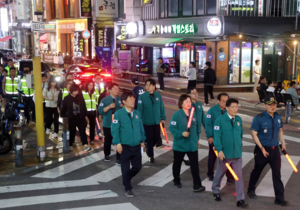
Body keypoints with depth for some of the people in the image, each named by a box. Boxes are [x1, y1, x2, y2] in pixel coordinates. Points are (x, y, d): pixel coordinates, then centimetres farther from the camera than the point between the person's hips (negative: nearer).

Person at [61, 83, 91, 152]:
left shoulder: (80, 97, 1)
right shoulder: (67, 98, -5)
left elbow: (84, 106, 8)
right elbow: (63, 109, 0)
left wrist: (85, 115, 10)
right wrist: (63, 117, 0)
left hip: (81, 118, 1)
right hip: (71, 118, -1)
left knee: (82, 131, -2)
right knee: (71, 132, 8)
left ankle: (86, 145, -5)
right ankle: (70, 145, 23)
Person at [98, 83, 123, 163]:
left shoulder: (120, 99, 6)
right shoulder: (105, 100, -3)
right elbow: (100, 111, -13)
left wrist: (123, 107, -11)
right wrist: (109, 107, -23)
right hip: (108, 124, -1)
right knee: (108, 140, 13)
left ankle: (119, 158, 1)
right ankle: (107, 155, 37)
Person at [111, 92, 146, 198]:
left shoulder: (137, 113, 5)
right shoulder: (119, 114, -12)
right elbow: (114, 130, -13)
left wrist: (142, 140, 13)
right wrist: (118, 143, -18)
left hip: (136, 146, 5)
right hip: (125, 146, -5)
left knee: (137, 166, 12)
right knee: (126, 168, 5)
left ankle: (126, 179, 39)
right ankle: (128, 188, 21)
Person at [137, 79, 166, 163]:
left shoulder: (158, 96, -3)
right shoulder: (142, 97, -12)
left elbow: (161, 107, 5)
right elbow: (139, 110, -10)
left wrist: (163, 118, 8)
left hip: (157, 121, 3)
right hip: (147, 122, -3)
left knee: (156, 138, 7)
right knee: (149, 139, 5)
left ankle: (148, 146, 38)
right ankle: (151, 156, 21)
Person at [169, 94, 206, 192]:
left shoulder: (193, 113, 3)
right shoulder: (177, 115, -13)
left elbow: (197, 127, 12)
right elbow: (172, 128, -16)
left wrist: (196, 138, 13)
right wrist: (181, 134, -27)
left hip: (192, 145, 3)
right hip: (180, 144, -3)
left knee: (195, 164, -4)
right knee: (177, 163, 16)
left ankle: (197, 185, 0)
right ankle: (176, 181, 37)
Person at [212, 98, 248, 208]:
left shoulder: (239, 119, 1)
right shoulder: (220, 120, -13)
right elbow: (217, 136, -16)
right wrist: (219, 150, -23)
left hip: (237, 154, 3)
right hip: (224, 154, -3)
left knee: (239, 176, 1)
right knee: (220, 174, 17)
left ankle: (240, 200, 8)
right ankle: (216, 191, 41)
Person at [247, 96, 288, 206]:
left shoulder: (278, 117, 2)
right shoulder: (259, 118, -15)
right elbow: (254, 134, -14)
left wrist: (283, 143, 5)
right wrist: (262, 148, -18)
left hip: (275, 149, 4)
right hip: (262, 149, -4)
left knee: (277, 173, 4)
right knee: (257, 171, 14)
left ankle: (279, 198, 11)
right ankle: (251, 190, 36)